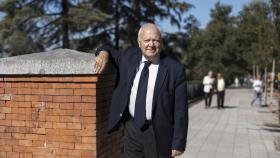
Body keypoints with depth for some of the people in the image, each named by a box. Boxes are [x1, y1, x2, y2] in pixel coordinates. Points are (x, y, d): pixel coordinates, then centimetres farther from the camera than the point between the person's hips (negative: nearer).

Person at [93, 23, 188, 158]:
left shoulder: (175, 69, -9)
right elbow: (111, 52, 21)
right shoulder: (130, 57, 3)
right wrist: (103, 53, -4)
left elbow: (180, 110, -8)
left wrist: (178, 143, -9)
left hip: (158, 133, -3)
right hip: (131, 129, 4)